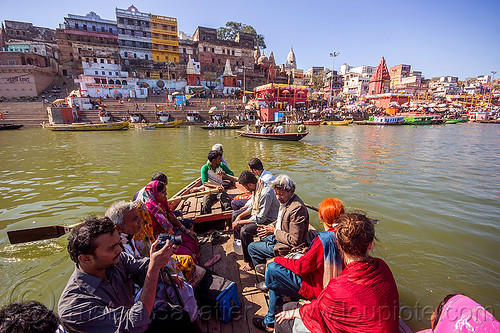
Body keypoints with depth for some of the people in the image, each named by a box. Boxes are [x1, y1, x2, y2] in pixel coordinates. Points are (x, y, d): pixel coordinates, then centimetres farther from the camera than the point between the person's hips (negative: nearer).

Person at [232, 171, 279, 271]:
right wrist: (240, 216, -2)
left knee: (245, 230, -28)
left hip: (268, 220, -10)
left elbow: (259, 219, -29)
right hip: (258, 213, 10)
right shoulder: (256, 188, -3)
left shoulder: (265, 193, -32)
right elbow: (252, 207, 11)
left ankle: (250, 262, -10)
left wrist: (239, 222, -20)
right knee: (235, 215, 13)